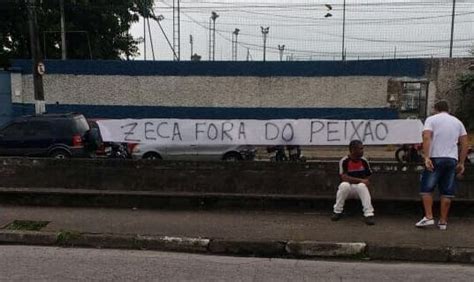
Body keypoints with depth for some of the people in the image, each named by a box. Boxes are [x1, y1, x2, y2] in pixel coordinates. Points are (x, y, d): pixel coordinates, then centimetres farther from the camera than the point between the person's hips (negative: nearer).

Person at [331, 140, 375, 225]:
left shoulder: (364, 161, -2)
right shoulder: (344, 161, -12)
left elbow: (368, 178, 6)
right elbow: (344, 177, -21)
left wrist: (365, 182, -17)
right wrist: (361, 180, -26)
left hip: (360, 188, 2)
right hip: (348, 188, -2)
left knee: (362, 186, -33)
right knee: (344, 185, -36)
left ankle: (369, 214, -31)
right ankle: (337, 212, -18)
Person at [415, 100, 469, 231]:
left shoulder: (431, 119, 3)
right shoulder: (457, 122, 16)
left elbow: (426, 137, -13)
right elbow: (464, 143, 11)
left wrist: (426, 157, -17)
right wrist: (461, 163, 14)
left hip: (435, 158, -4)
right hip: (452, 160, 4)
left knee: (426, 188, 4)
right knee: (447, 192, 6)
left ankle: (428, 217, -3)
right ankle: (443, 221, 10)